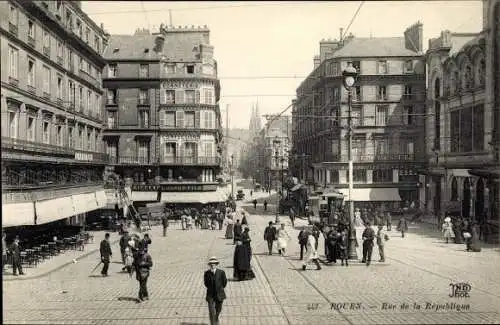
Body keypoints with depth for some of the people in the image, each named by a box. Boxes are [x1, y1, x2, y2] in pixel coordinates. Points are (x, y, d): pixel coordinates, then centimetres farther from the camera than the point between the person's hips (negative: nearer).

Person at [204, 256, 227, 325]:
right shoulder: (206, 273, -11)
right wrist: (211, 289, 8)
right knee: (211, 312, -10)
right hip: (210, 295, -1)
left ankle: (216, 319, 49)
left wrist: (219, 289, 6)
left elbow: (224, 283, 1)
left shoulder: (221, 272, -13)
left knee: (218, 310, 20)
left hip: (219, 295, 1)